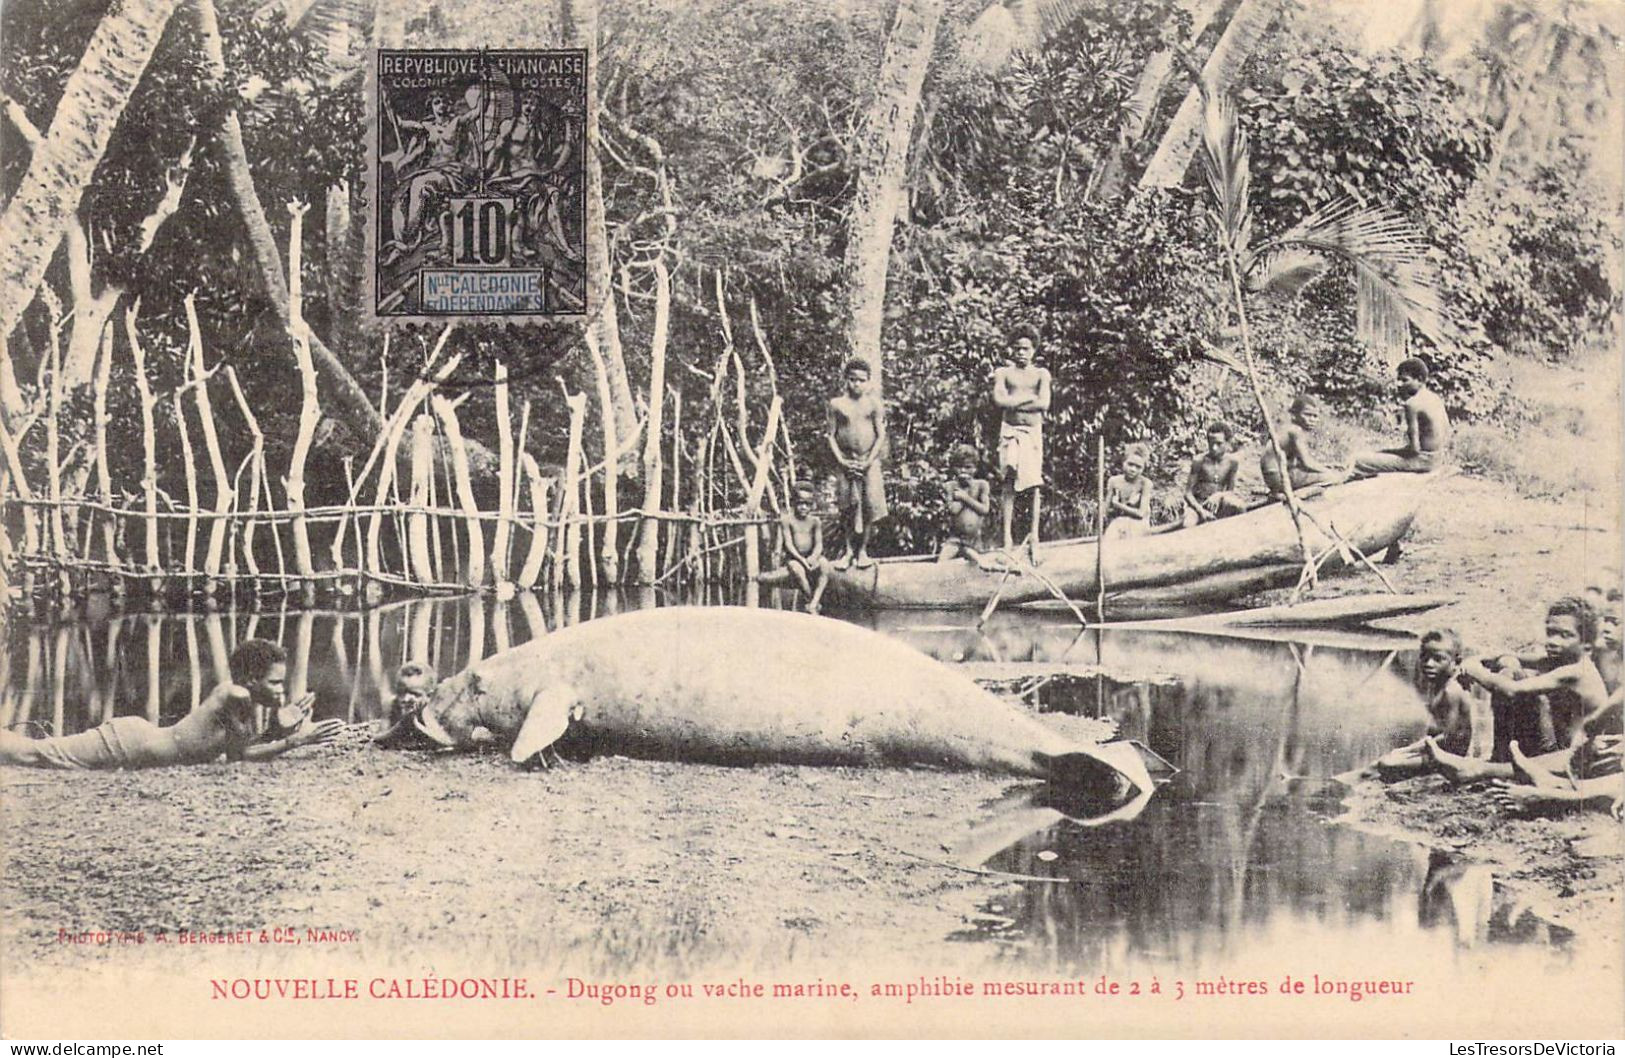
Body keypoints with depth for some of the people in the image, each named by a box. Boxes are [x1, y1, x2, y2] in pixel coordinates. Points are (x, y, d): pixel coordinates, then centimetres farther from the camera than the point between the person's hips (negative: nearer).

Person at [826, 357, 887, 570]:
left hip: (869, 461, 0)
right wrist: (841, 461, -9)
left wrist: (869, 461, -10)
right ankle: (849, 550, 11)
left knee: (870, 505, -6)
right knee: (848, 508, 0)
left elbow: (881, 435, 0)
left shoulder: (874, 403, 3)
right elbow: (831, 436, 4)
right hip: (846, 461, 0)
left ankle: (862, 550, 4)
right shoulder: (837, 404, 4)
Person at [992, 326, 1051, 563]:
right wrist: (1029, 397, -7)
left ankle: (1034, 535, -3)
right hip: (1010, 431, 0)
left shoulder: (1041, 374, 9)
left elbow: (1044, 404, -6)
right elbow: (999, 400, -8)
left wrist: (1014, 402, -7)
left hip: (1033, 431, 1)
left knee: (1035, 483, -6)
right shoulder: (1003, 372, 8)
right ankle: (1008, 536, -9)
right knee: (1008, 482, -8)